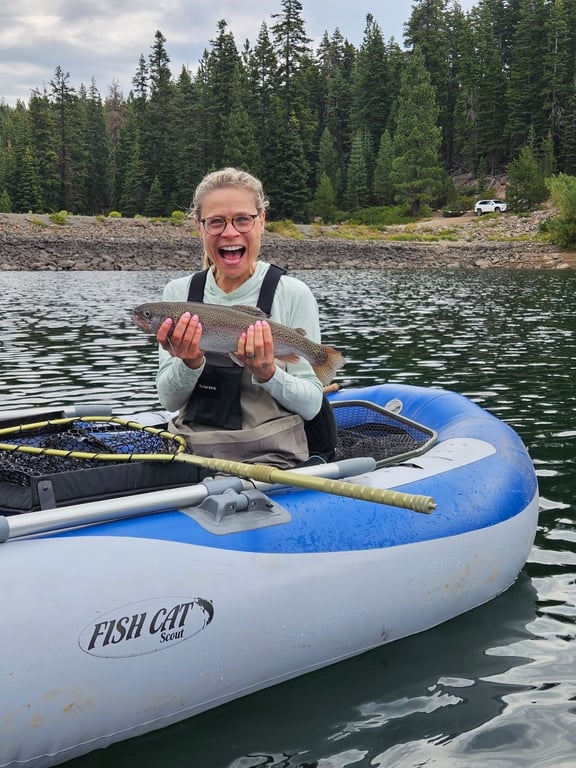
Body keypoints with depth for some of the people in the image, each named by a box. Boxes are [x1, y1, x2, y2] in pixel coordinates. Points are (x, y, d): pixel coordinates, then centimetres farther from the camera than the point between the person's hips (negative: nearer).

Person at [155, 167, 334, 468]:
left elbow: (311, 406, -4)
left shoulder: (292, 294, -6)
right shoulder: (178, 292, 5)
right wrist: (189, 364, -16)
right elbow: (169, 400, 4)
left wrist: (267, 373, -22)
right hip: (190, 453, 3)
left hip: (271, 459, -2)